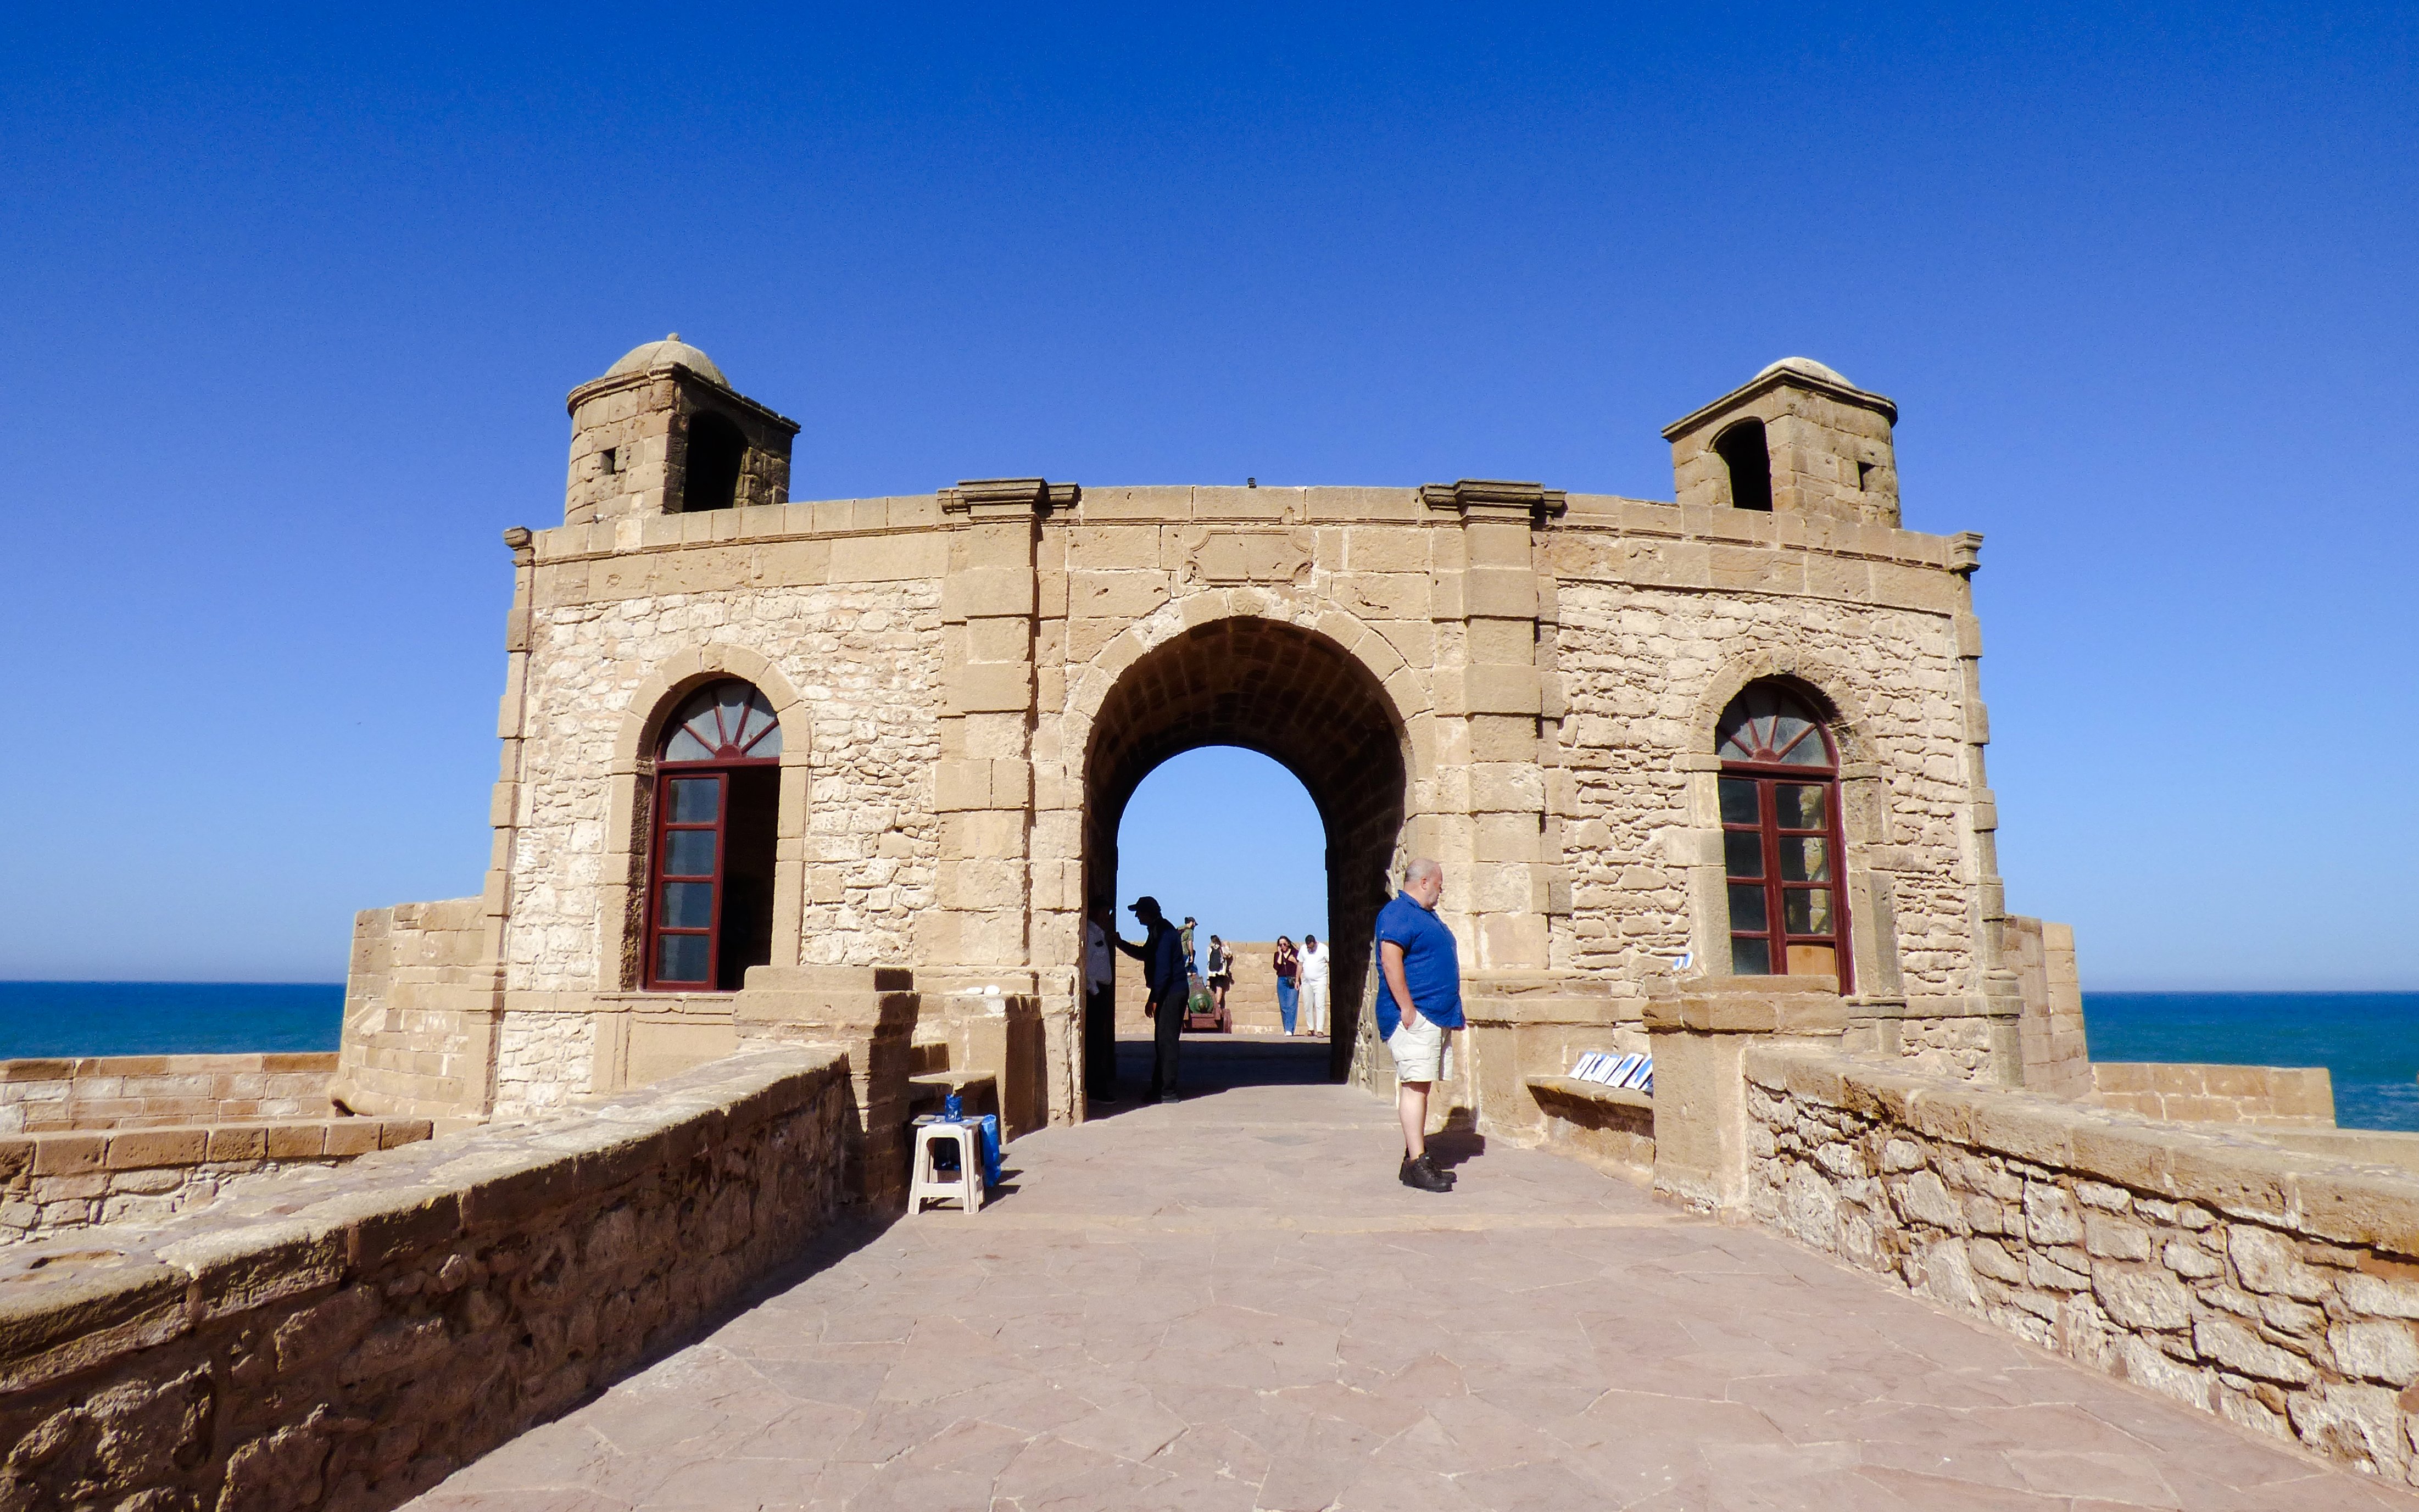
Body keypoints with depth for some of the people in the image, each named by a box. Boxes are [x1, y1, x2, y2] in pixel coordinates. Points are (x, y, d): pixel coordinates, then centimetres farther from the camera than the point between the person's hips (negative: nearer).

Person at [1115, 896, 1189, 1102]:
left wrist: (1153, 999, -19)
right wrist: (1120, 943, 27)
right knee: (1162, 1041, 12)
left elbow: (1163, 969, -21)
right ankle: (1159, 1089, 18)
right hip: (1170, 993, 10)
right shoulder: (1158, 931, 15)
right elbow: (1144, 955, 30)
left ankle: (1167, 1093, -4)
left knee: (1166, 1041, -7)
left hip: (1171, 993, -10)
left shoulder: (1164, 933, -17)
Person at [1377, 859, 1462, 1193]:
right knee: (1415, 1085, -11)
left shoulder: (1427, 916, 21)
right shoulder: (1398, 913, -11)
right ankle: (1416, 1164, -12)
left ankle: (1416, 1153, 18)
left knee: (1420, 1086, 12)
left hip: (1436, 1016, 10)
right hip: (1415, 1016, -10)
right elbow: (1390, 960, -21)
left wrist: (1449, 1014, 24)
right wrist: (1407, 1008, -23)